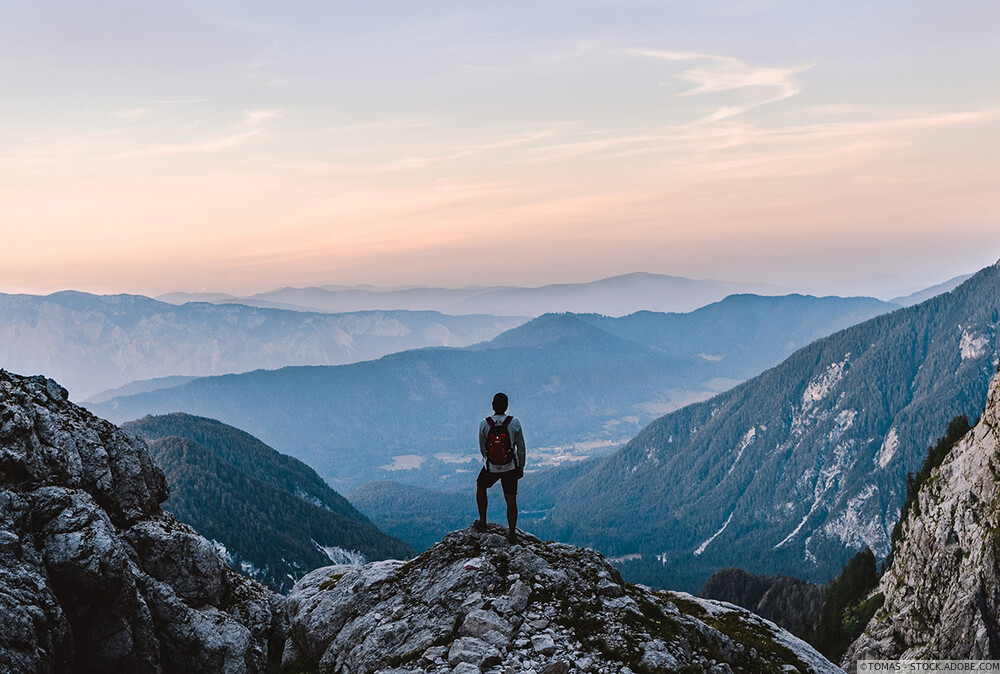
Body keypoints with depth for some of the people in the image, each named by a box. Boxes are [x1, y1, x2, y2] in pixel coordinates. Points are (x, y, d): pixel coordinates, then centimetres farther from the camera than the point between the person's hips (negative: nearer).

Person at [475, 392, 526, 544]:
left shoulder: (484, 424, -14)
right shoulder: (515, 422, -12)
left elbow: (482, 449, -2)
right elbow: (521, 448, -4)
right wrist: (521, 467, 10)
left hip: (491, 467, 0)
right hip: (511, 467, 0)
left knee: (480, 487, 28)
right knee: (511, 499, 11)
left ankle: (482, 522, 31)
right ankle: (512, 533, 19)